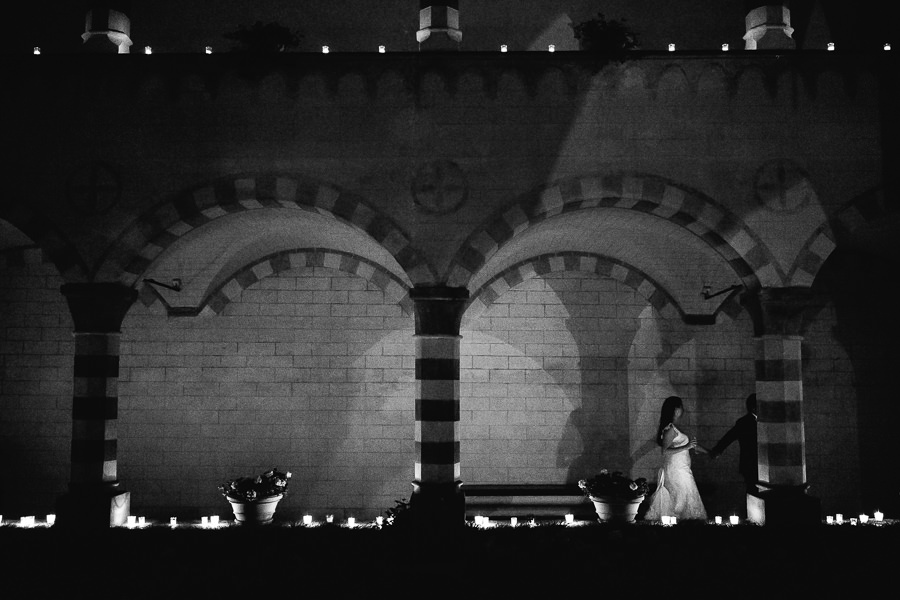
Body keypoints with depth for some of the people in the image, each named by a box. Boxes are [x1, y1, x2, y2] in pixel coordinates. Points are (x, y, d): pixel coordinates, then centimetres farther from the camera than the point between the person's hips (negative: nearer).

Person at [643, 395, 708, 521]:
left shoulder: (674, 428, 13)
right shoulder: (670, 429, -16)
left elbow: (690, 444, 21)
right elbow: (665, 451, -23)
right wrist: (686, 447, -21)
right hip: (677, 471, -9)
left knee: (668, 501, 11)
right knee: (688, 501, -2)